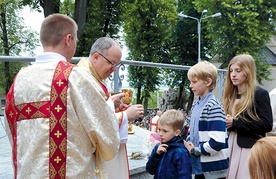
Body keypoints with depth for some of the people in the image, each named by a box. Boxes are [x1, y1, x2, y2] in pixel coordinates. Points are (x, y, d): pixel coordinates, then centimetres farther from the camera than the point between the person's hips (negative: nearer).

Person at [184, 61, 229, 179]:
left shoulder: (213, 106, -17)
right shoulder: (196, 104, 8)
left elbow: (217, 142, -24)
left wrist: (194, 150, -13)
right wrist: (188, 145, 0)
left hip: (213, 169, -7)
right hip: (199, 165, 7)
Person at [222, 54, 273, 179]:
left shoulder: (260, 93, -7)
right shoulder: (230, 95, 12)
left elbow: (267, 124, -13)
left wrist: (235, 123, -16)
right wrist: (225, 122, -2)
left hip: (250, 149, -6)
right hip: (231, 147, 6)